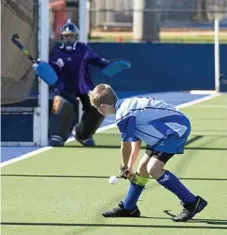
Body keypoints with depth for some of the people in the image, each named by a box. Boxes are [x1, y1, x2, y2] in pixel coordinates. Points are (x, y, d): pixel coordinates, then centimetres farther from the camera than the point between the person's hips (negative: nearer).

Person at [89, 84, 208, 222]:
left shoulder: (123, 115, -18)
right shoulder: (128, 105, 12)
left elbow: (126, 147, -6)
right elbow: (136, 143, 21)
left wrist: (124, 167, 13)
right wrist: (130, 167, 28)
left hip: (178, 128, -10)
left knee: (153, 168, -18)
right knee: (143, 167, 14)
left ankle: (192, 202, -16)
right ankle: (128, 208, 28)